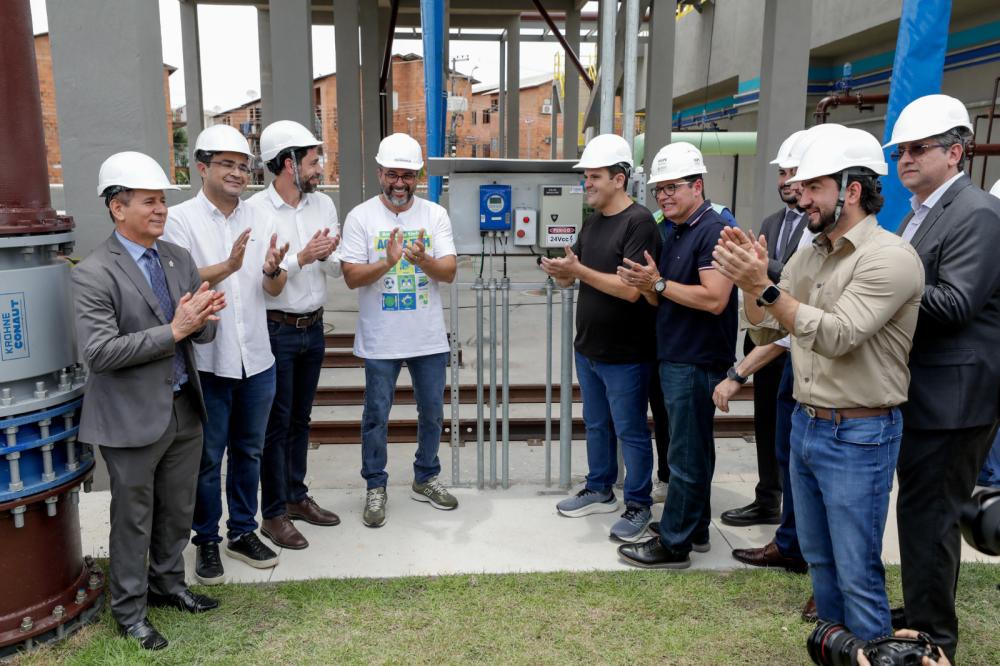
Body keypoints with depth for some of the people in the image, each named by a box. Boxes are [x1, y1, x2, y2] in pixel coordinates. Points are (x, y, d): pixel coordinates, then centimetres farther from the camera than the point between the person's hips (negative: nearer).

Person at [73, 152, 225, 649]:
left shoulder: (180, 259, 5)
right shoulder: (93, 273, -15)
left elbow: (202, 335, 7)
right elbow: (98, 352, -22)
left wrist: (204, 317, -17)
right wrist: (173, 330, -25)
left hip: (184, 411, 6)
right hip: (133, 419, -6)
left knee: (178, 512, 20)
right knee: (133, 519, 11)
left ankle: (168, 584, 41)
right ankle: (129, 610, 30)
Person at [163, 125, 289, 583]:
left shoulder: (260, 220, 7)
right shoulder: (180, 220, -5)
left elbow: (274, 289, 4)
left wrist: (271, 270, -19)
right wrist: (228, 266, -31)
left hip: (256, 357, 4)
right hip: (207, 359, -4)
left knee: (248, 451, 16)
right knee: (207, 458, 8)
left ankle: (243, 532, 32)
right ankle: (207, 541, 25)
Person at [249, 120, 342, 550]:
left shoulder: (324, 204, 4)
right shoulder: (255, 210, -13)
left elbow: (337, 270, 6)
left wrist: (327, 255, -15)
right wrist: (301, 258, -22)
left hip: (313, 327, 6)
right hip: (276, 330, -6)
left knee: (300, 418, 17)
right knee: (276, 423, 4)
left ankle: (296, 496, 32)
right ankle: (273, 514, 17)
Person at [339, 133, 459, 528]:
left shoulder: (435, 215, 0)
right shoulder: (361, 217, -5)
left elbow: (449, 273, -7)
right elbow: (351, 277, -10)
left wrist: (423, 260, -27)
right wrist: (387, 262, -27)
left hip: (429, 337, 2)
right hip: (380, 339, -2)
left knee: (432, 412, 14)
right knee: (376, 415, 8)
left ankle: (426, 479, 34)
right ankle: (375, 487, 25)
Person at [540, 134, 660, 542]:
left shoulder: (638, 222, -16)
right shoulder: (592, 222, 10)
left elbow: (631, 288, -24)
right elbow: (573, 275, 12)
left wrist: (578, 270, -25)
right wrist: (562, 271, -11)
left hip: (625, 355, -8)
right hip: (588, 348, 8)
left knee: (630, 431, 5)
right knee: (596, 424, 19)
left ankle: (638, 505, 20)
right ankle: (599, 490, 35)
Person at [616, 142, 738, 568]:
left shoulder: (713, 232, -14)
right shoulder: (671, 232, 14)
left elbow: (714, 299, -24)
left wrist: (659, 283, -17)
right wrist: (645, 285, -6)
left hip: (696, 361, -10)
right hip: (675, 356, 10)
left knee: (686, 455, 0)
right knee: (693, 448, 19)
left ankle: (674, 544, 10)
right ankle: (695, 528, 32)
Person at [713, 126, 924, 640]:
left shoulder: (890, 258, -16)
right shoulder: (810, 254, 8)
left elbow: (836, 336, -26)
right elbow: (765, 332, 8)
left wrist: (765, 286, -30)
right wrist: (748, 282, -9)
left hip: (857, 437, -8)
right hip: (805, 424, 8)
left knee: (857, 573, 4)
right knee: (818, 558, 21)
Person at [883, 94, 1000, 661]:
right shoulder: (919, 214, 16)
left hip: (950, 396, -10)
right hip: (920, 391, 10)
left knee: (928, 515, -2)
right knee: (925, 511, 19)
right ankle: (922, 615, 35)